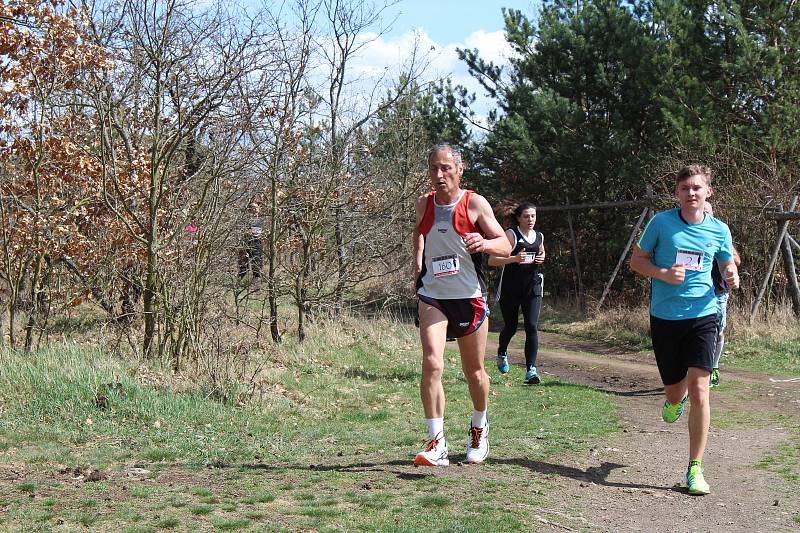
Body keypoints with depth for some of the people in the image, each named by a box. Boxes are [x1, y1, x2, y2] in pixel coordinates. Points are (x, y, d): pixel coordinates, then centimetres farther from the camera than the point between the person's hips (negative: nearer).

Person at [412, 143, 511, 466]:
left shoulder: (475, 204, -7)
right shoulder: (424, 204, 4)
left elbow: (506, 246, -9)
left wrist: (484, 243, -30)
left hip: (470, 297, -1)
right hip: (432, 297, 2)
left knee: (474, 372, 11)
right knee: (432, 364, -18)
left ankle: (479, 430, 37)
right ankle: (437, 444, -15)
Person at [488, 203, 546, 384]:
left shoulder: (539, 237, 7)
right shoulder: (511, 234, -10)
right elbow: (492, 260, -16)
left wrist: (541, 259, 7)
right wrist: (515, 258, -29)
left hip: (532, 288, 3)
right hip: (510, 289, -3)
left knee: (532, 327, -12)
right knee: (510, 327, 10)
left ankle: (531, 369, -12)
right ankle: (502, 353, 43)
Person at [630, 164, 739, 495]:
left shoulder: (719, 230, 2)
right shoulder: (661, 222, -3)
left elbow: (728, 263, 18)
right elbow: (637, 260, 4)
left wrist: (732, 276, -6)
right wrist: (663, 274, -15)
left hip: (702, 315, 0)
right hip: (664, 316, 0)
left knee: (699, 388, -12)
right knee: (675, 390, 9)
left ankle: (695, 469, -3)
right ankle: (675, 400, 52)